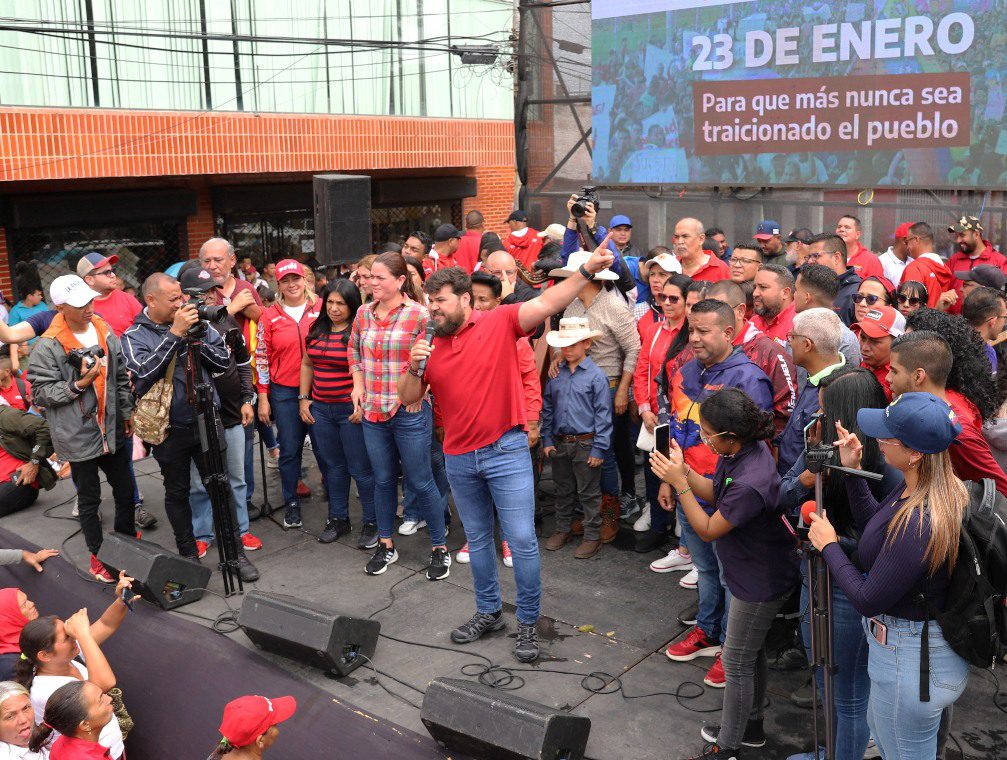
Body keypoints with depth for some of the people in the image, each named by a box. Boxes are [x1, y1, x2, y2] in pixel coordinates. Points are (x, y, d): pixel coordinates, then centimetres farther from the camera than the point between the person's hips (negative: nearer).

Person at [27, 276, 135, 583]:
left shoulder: (104, 331, 2)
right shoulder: (48, 346, -15)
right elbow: (40, 392, -13)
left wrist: (127, 412, 13)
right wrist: (79, 385, -23)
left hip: (112, 431, 5)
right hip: (79, 437, -5)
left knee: (125, 492, 15)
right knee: (89, 500, 10)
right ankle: (97, 556, 28)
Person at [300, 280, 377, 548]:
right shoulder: (316, 330, 9)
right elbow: (307, 364, 18)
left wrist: (363, 404, -18)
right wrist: (304, 399, 13)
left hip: (352, 410, -6)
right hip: (321, 409, 6)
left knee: (360, 468, 0)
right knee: (333, 465, 16)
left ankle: (372, 522, 13)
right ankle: (338, 518, 29)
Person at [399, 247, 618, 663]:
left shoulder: (500, 322, -6)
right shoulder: (428, 343, 5)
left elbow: (546, 304, -18)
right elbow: (408, 398, 6)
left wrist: (586, 270, -30)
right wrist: (414, 367, -14)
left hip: (506, 452, -4)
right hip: (459, 458, 5)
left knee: (522, 540, -3)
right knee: (478, 539, 18)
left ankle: (528, 623, 12)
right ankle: (488, 612, 34)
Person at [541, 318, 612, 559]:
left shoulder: (596, 376, -10)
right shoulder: (555, 374, 3)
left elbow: (603, 414, -10)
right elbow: (547, 408, 9)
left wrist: (599, 448, -12)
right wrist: (547, 439, 4)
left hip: (585, 444, -4)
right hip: (559, 444, 5)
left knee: (588, 494, 5)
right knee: (563, 490, 18)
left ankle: (592, 536, 16)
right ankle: (562, 529, 32)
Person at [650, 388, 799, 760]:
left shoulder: (749, 484, -37)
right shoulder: (745, 450, -10)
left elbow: (708, 530, -24)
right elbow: (714, 493, 3)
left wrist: (679, 482, -24)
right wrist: (682, 470, -12)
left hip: (759, 583, -9)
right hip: (754, 572, 9)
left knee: (737, 663, 8)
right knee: (752, 653, 26)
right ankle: (750, 725, 46)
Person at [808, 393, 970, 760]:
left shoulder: (918, 524, -36)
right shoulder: (939, 489, -7)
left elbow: (867, 600, -25)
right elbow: (874, 524, 9)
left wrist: (829, 546, -13)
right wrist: (853, 470, -2)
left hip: (910, 660, -9)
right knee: (880, 727, 32)